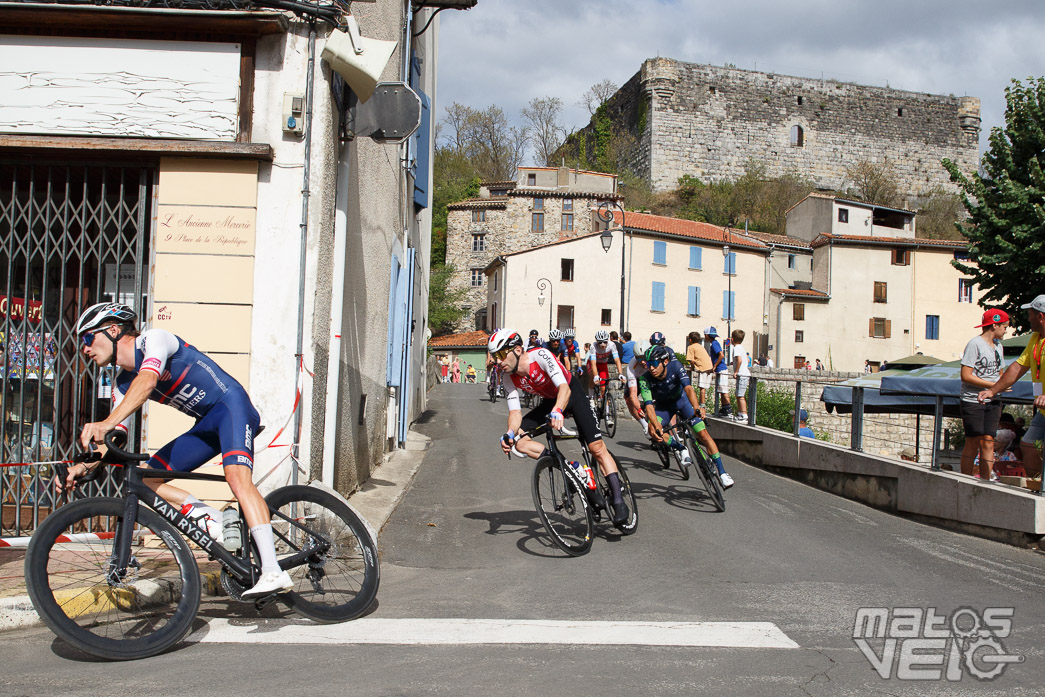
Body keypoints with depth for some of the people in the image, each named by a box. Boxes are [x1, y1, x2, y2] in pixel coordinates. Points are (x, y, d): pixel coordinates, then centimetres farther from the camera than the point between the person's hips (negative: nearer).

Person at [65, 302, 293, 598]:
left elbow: (147, 381, -32)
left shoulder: (154, 338, -11)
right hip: (205, 426, 9)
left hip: (231, 405, -9)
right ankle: (204, 515, -11)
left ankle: (273, 572, -37)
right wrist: (84, 466, -11)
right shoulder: (122, 384, 12)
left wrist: (105, 423, -44)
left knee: (237, 478, -30)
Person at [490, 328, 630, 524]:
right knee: (518, 440, -14)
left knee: (596, 446, -18)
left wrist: (557, 411, -59)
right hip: (549, 401, 6)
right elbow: (515, 411, -15)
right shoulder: (508, 378, -13)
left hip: (572, 393, -6)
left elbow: (564, 388, -40)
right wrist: (509, 433, -36)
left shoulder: (540, 355, -31)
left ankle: (619, 501, -15)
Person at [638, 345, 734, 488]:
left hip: (681, 400, -1)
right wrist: (656, 426, -53)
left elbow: (688, 388, -44)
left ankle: (722, 472, -4)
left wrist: (696, 407, -62)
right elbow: (649, 405, -36)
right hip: (663, 406, 1)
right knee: (653, 430, -28)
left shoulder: (676, 367, -31)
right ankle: (683, 450, -9)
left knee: (703, 434, -13)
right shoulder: (645, 379, -29)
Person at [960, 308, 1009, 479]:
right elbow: (966, 376, -15)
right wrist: (994, 385, -14)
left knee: (988, 441, -1)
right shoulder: (975, 344, -9)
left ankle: (985, 483, 2)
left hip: (993, 402, 6)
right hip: (972, 401, -6)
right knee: (973, 443, -3)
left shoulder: (998, 345, 15)